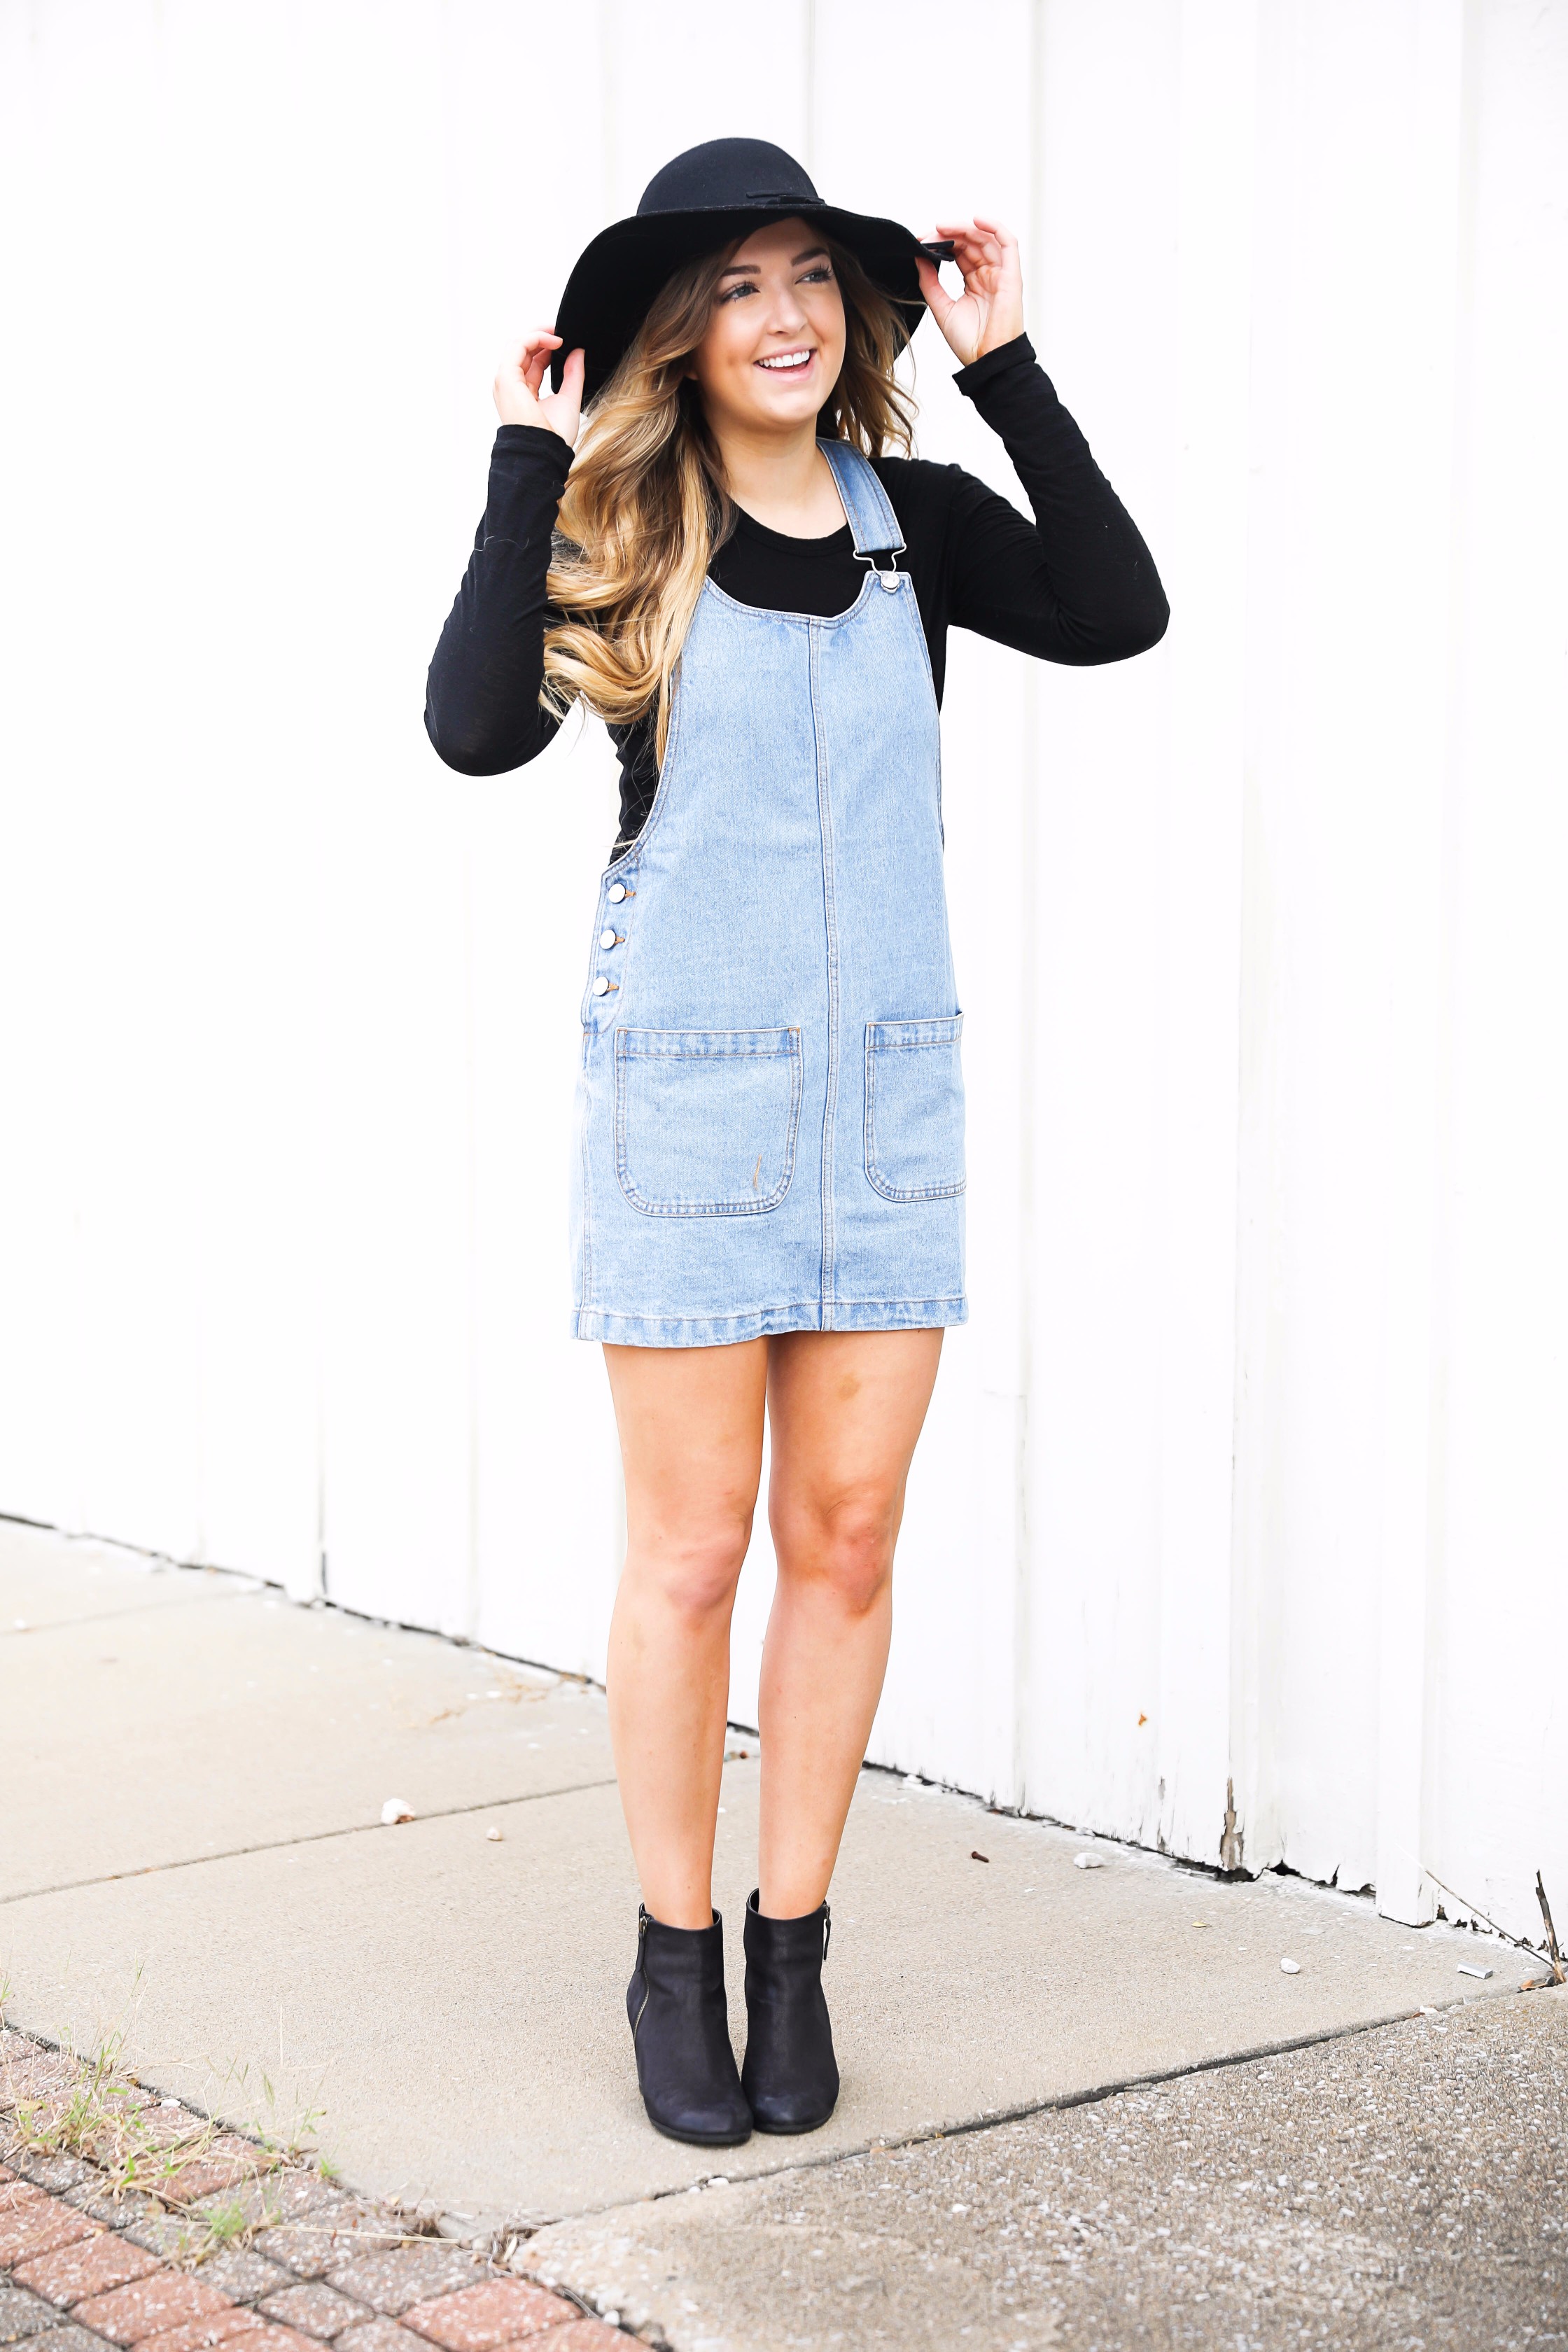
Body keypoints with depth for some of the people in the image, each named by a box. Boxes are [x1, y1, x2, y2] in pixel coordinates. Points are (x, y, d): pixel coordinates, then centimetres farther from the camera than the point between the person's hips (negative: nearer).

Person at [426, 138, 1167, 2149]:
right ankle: (676, 1962, 19)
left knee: (846, 1544, 7)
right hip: (685, 1083, -3)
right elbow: (475, 727, -19)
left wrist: (1005, 370, -8)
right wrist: (525, 462, -14)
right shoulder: (621, 531, -3)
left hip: (887, 1082, 3)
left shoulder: (912, 516, 6)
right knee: (691, 1554, 4)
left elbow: (1118, 614, -11)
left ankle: (792, 1951, 21)